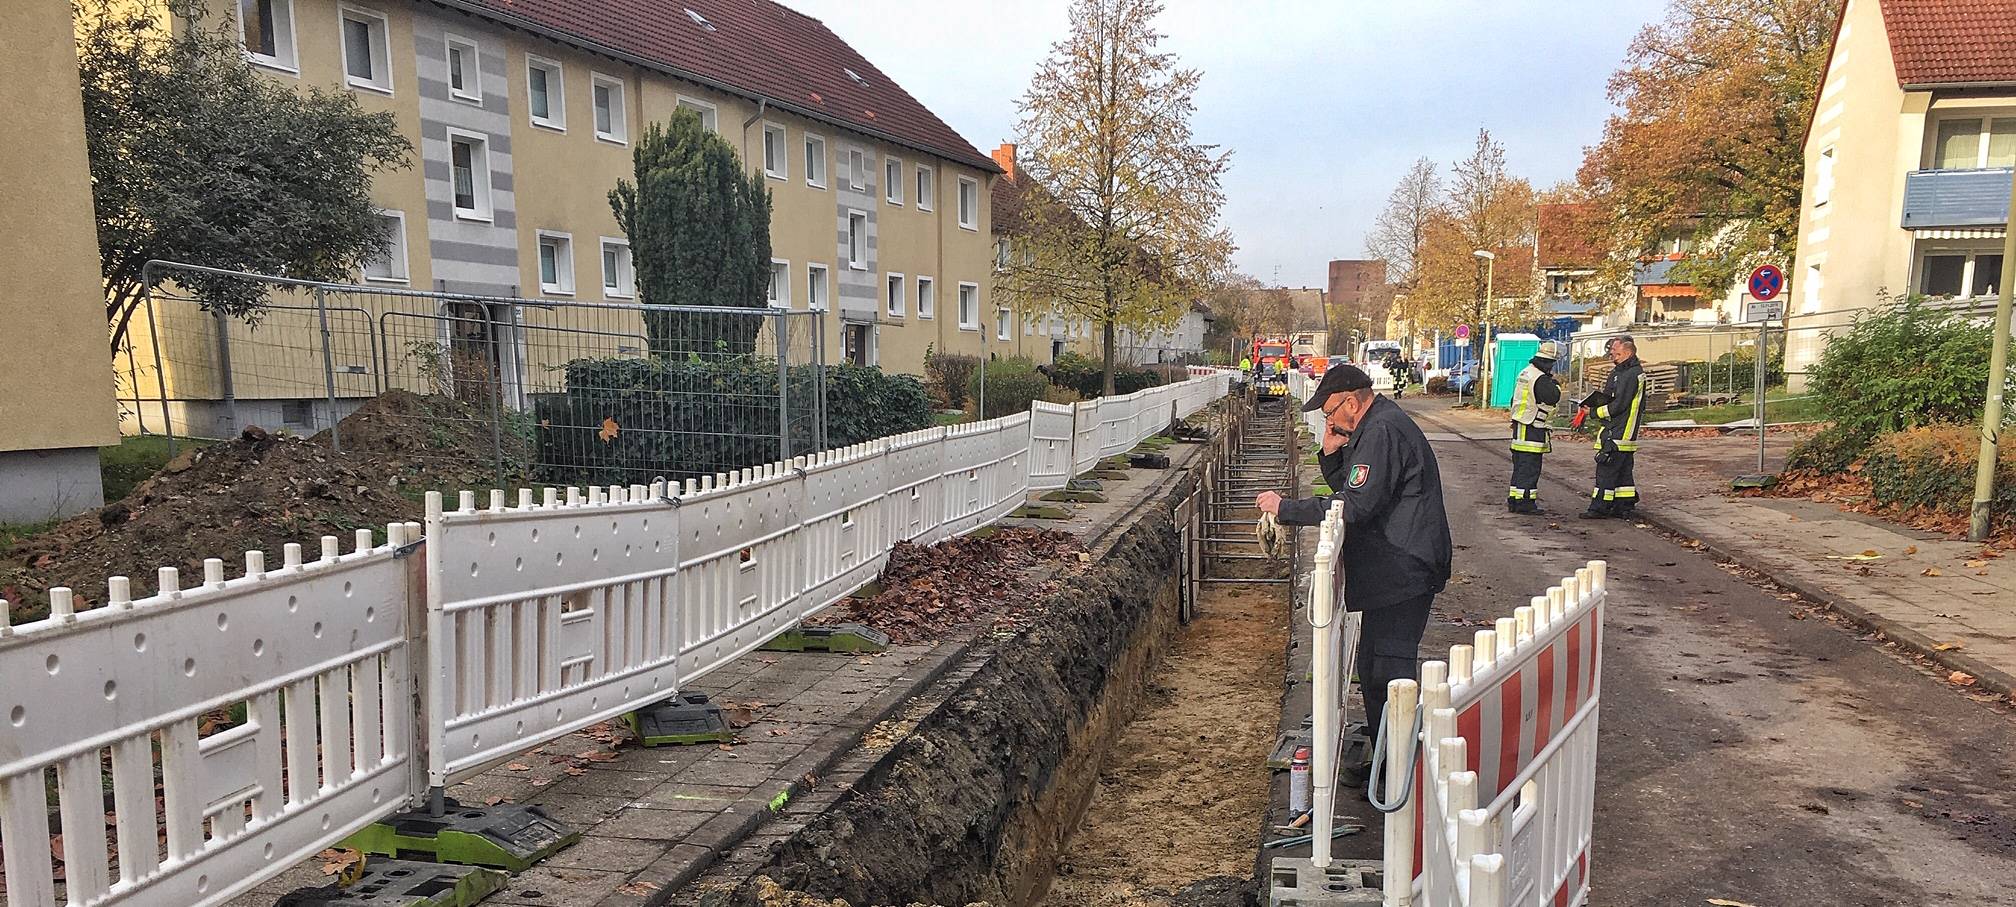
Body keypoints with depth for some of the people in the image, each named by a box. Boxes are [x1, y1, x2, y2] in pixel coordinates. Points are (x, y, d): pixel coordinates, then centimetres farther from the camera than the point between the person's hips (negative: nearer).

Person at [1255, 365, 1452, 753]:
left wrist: (1284, 508, -17)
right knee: (1374, 667, 16)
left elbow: (1354, 506, -23)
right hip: (1393, 572, 11)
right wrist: (1332, 455, 4)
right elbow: (1352, 491, 21)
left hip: (1401, 572, -11)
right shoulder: (1377, 427, 17)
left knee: (1388, 671, -9)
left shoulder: (1383, 432, -18)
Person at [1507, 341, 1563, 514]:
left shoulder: (1525, 372, 14)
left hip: (1519, 426, 10)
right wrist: (1555, 383, -2)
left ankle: (1514, 500, 18)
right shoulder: (1541, 379, -17)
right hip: (1532, 429, -10)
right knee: (1530, 467, -6)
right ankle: (1525, 502, -5)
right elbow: (1554, 397, -20)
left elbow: (1514, 399, 21)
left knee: (1520, 466, 14)